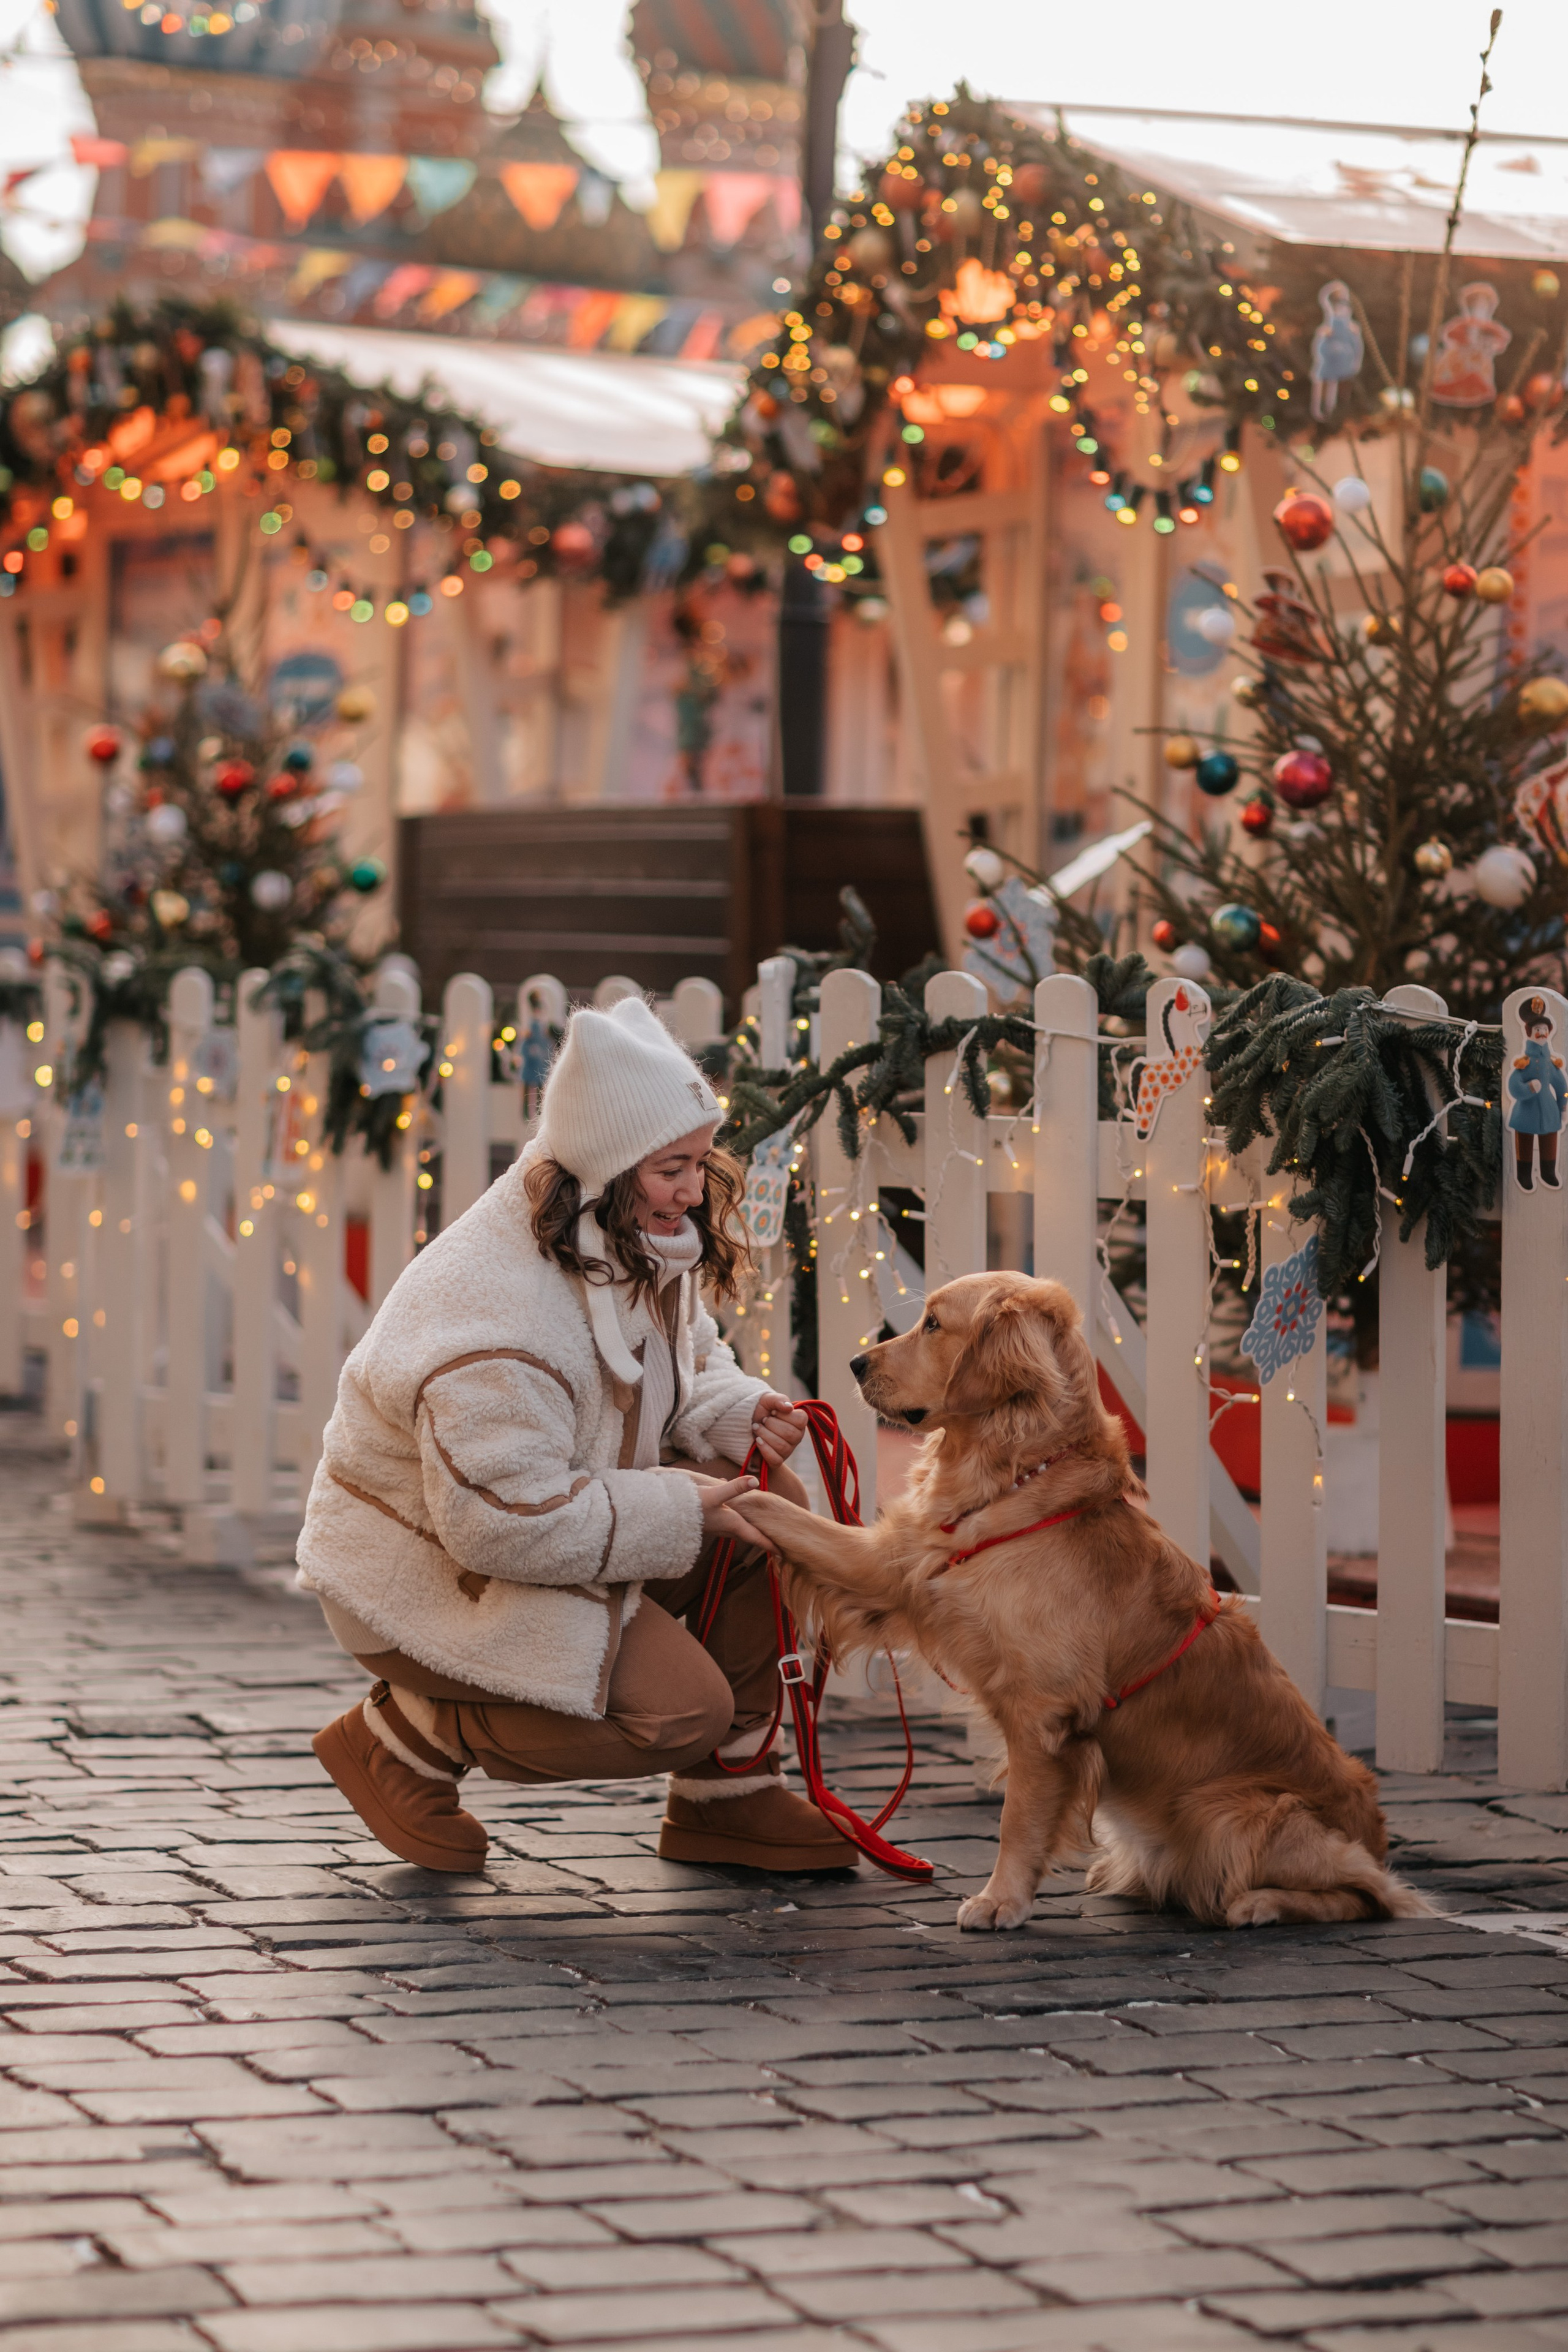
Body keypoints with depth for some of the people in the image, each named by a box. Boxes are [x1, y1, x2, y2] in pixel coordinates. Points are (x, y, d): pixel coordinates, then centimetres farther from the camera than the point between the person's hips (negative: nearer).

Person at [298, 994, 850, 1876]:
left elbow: (685, 1361, 16)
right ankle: (402, 1736, -2)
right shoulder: (497, 1322, -34)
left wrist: (736, 1412, -8)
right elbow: (505, 1524, -34)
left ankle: (726, 1797, 4)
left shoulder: (644, 1242, -3)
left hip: (559, 1512, 9)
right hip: (430, 1577, -9)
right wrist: (680, 1509, -27)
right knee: (681, 1711, -18)